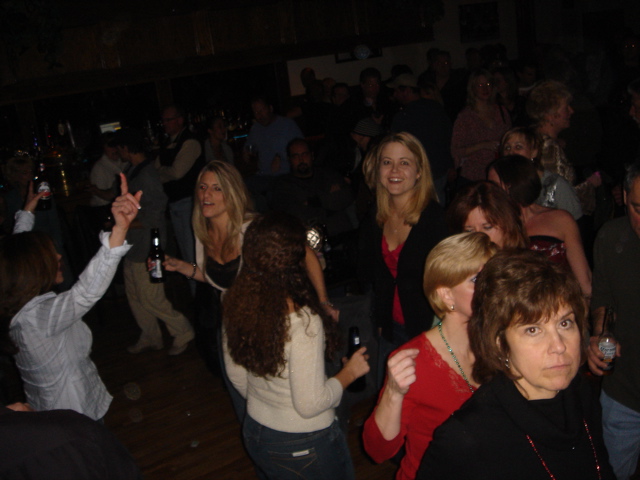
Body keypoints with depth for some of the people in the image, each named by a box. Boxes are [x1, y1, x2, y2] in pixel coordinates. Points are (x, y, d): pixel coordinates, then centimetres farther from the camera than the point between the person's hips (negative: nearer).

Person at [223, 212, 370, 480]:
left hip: (254, 435, 6)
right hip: (303, 446, -6)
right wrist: (348, 374, -10)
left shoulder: (237, 305, -11)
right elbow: (310, 405, -25)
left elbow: (235, 374, 3)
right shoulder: (303, 322, -31)